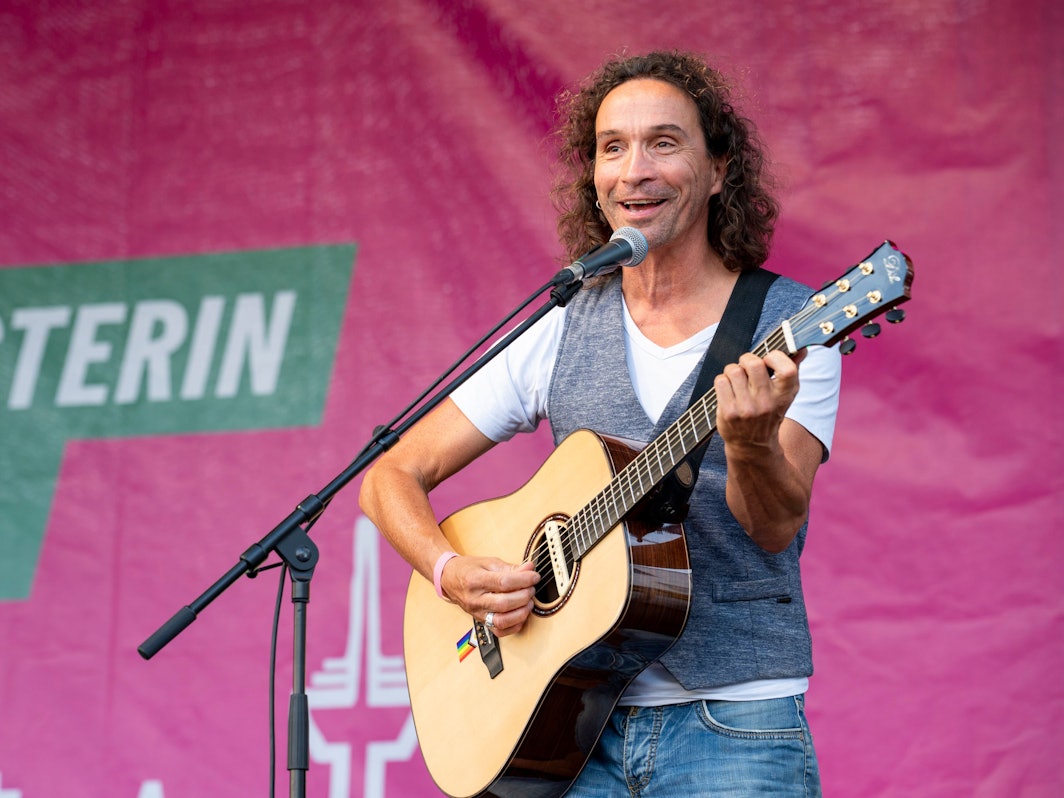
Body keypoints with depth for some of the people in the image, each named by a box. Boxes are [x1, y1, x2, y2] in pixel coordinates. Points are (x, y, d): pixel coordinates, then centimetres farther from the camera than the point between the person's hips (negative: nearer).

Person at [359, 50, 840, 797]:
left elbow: (775, 528, -14)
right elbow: (393, 478, 9)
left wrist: (752, 445, -34)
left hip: (733, 724, -2)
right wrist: (454, 574, -9)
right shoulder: (562, 334, 7)